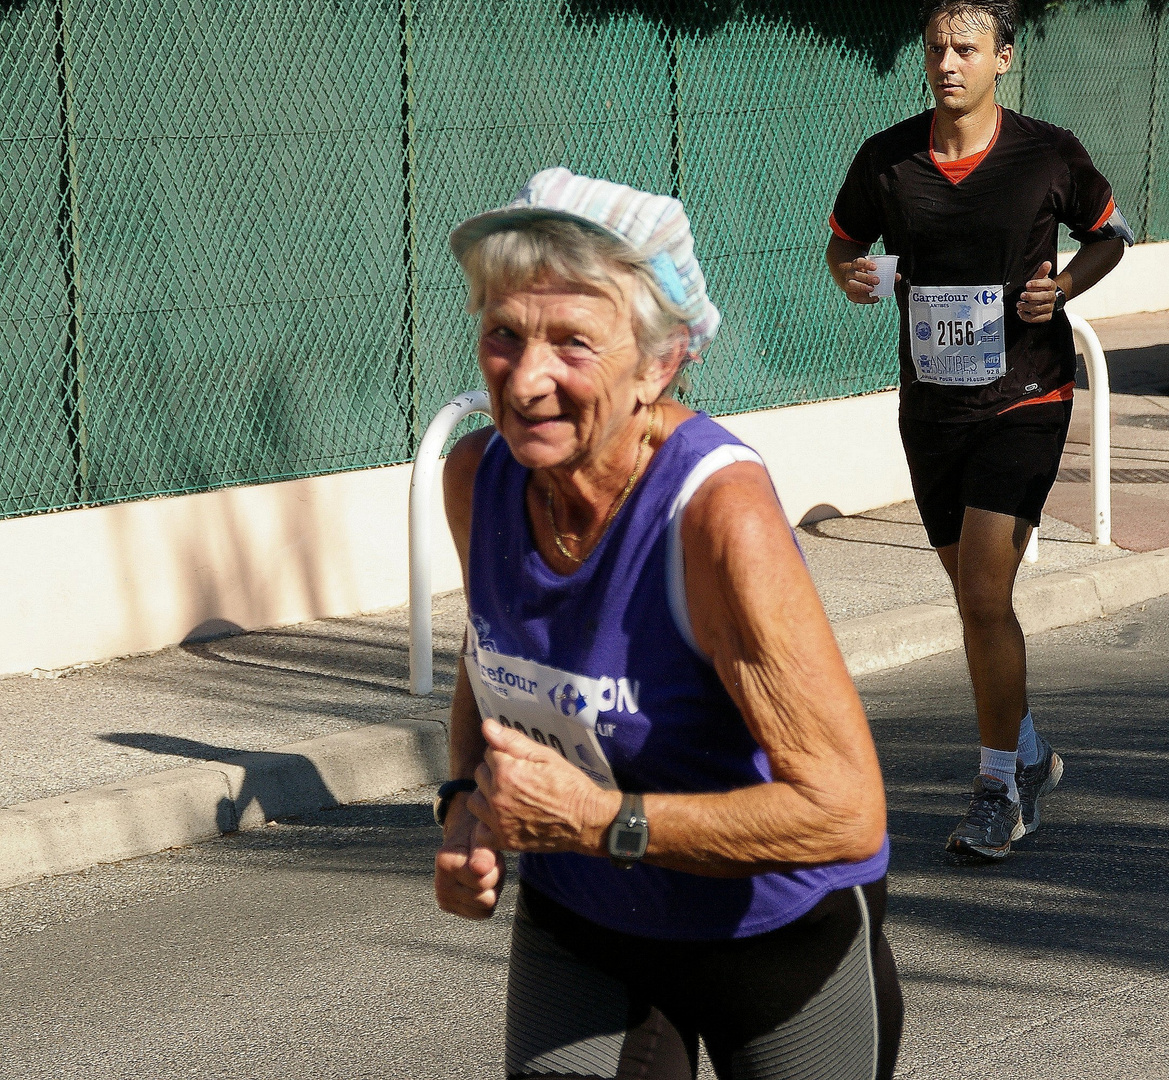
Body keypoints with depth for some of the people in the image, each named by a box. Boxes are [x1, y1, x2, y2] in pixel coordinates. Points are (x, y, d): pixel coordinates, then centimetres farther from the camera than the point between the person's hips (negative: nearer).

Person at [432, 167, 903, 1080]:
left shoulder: (721, 516, -30)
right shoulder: (477, 476, -11)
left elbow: (845, 812, -32)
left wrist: (596, 820, -31)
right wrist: (468, 804, -7)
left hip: (779, 933, -4)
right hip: (576, 928, 4)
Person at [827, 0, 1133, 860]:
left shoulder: (1049, 155, -9)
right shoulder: (886, 160, -3)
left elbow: (1110, 232, 8)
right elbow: (843, 241, 13)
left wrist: (1062, 288, -11)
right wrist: (851, 273, -10)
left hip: (1024, 400, -4)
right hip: (931, 404, 4)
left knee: (984, 594, -15)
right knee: (975, 597, 13)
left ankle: (1000, 788, -2)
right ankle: (1031, 755, 34)